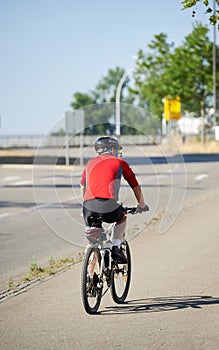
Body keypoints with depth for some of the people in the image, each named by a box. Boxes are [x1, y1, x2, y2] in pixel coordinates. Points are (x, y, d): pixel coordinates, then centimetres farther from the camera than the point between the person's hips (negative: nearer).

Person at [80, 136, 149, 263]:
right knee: (122, 217, 29)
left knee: (90, 229, 31)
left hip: (89, 206, 2)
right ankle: (116, 247, 12)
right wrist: (142, 205, 40)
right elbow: (136, 187, 24)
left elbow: (83, 187, 37)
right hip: (109, 207, -2)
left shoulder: (91, 162, 26)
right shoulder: (120, 162, 17)